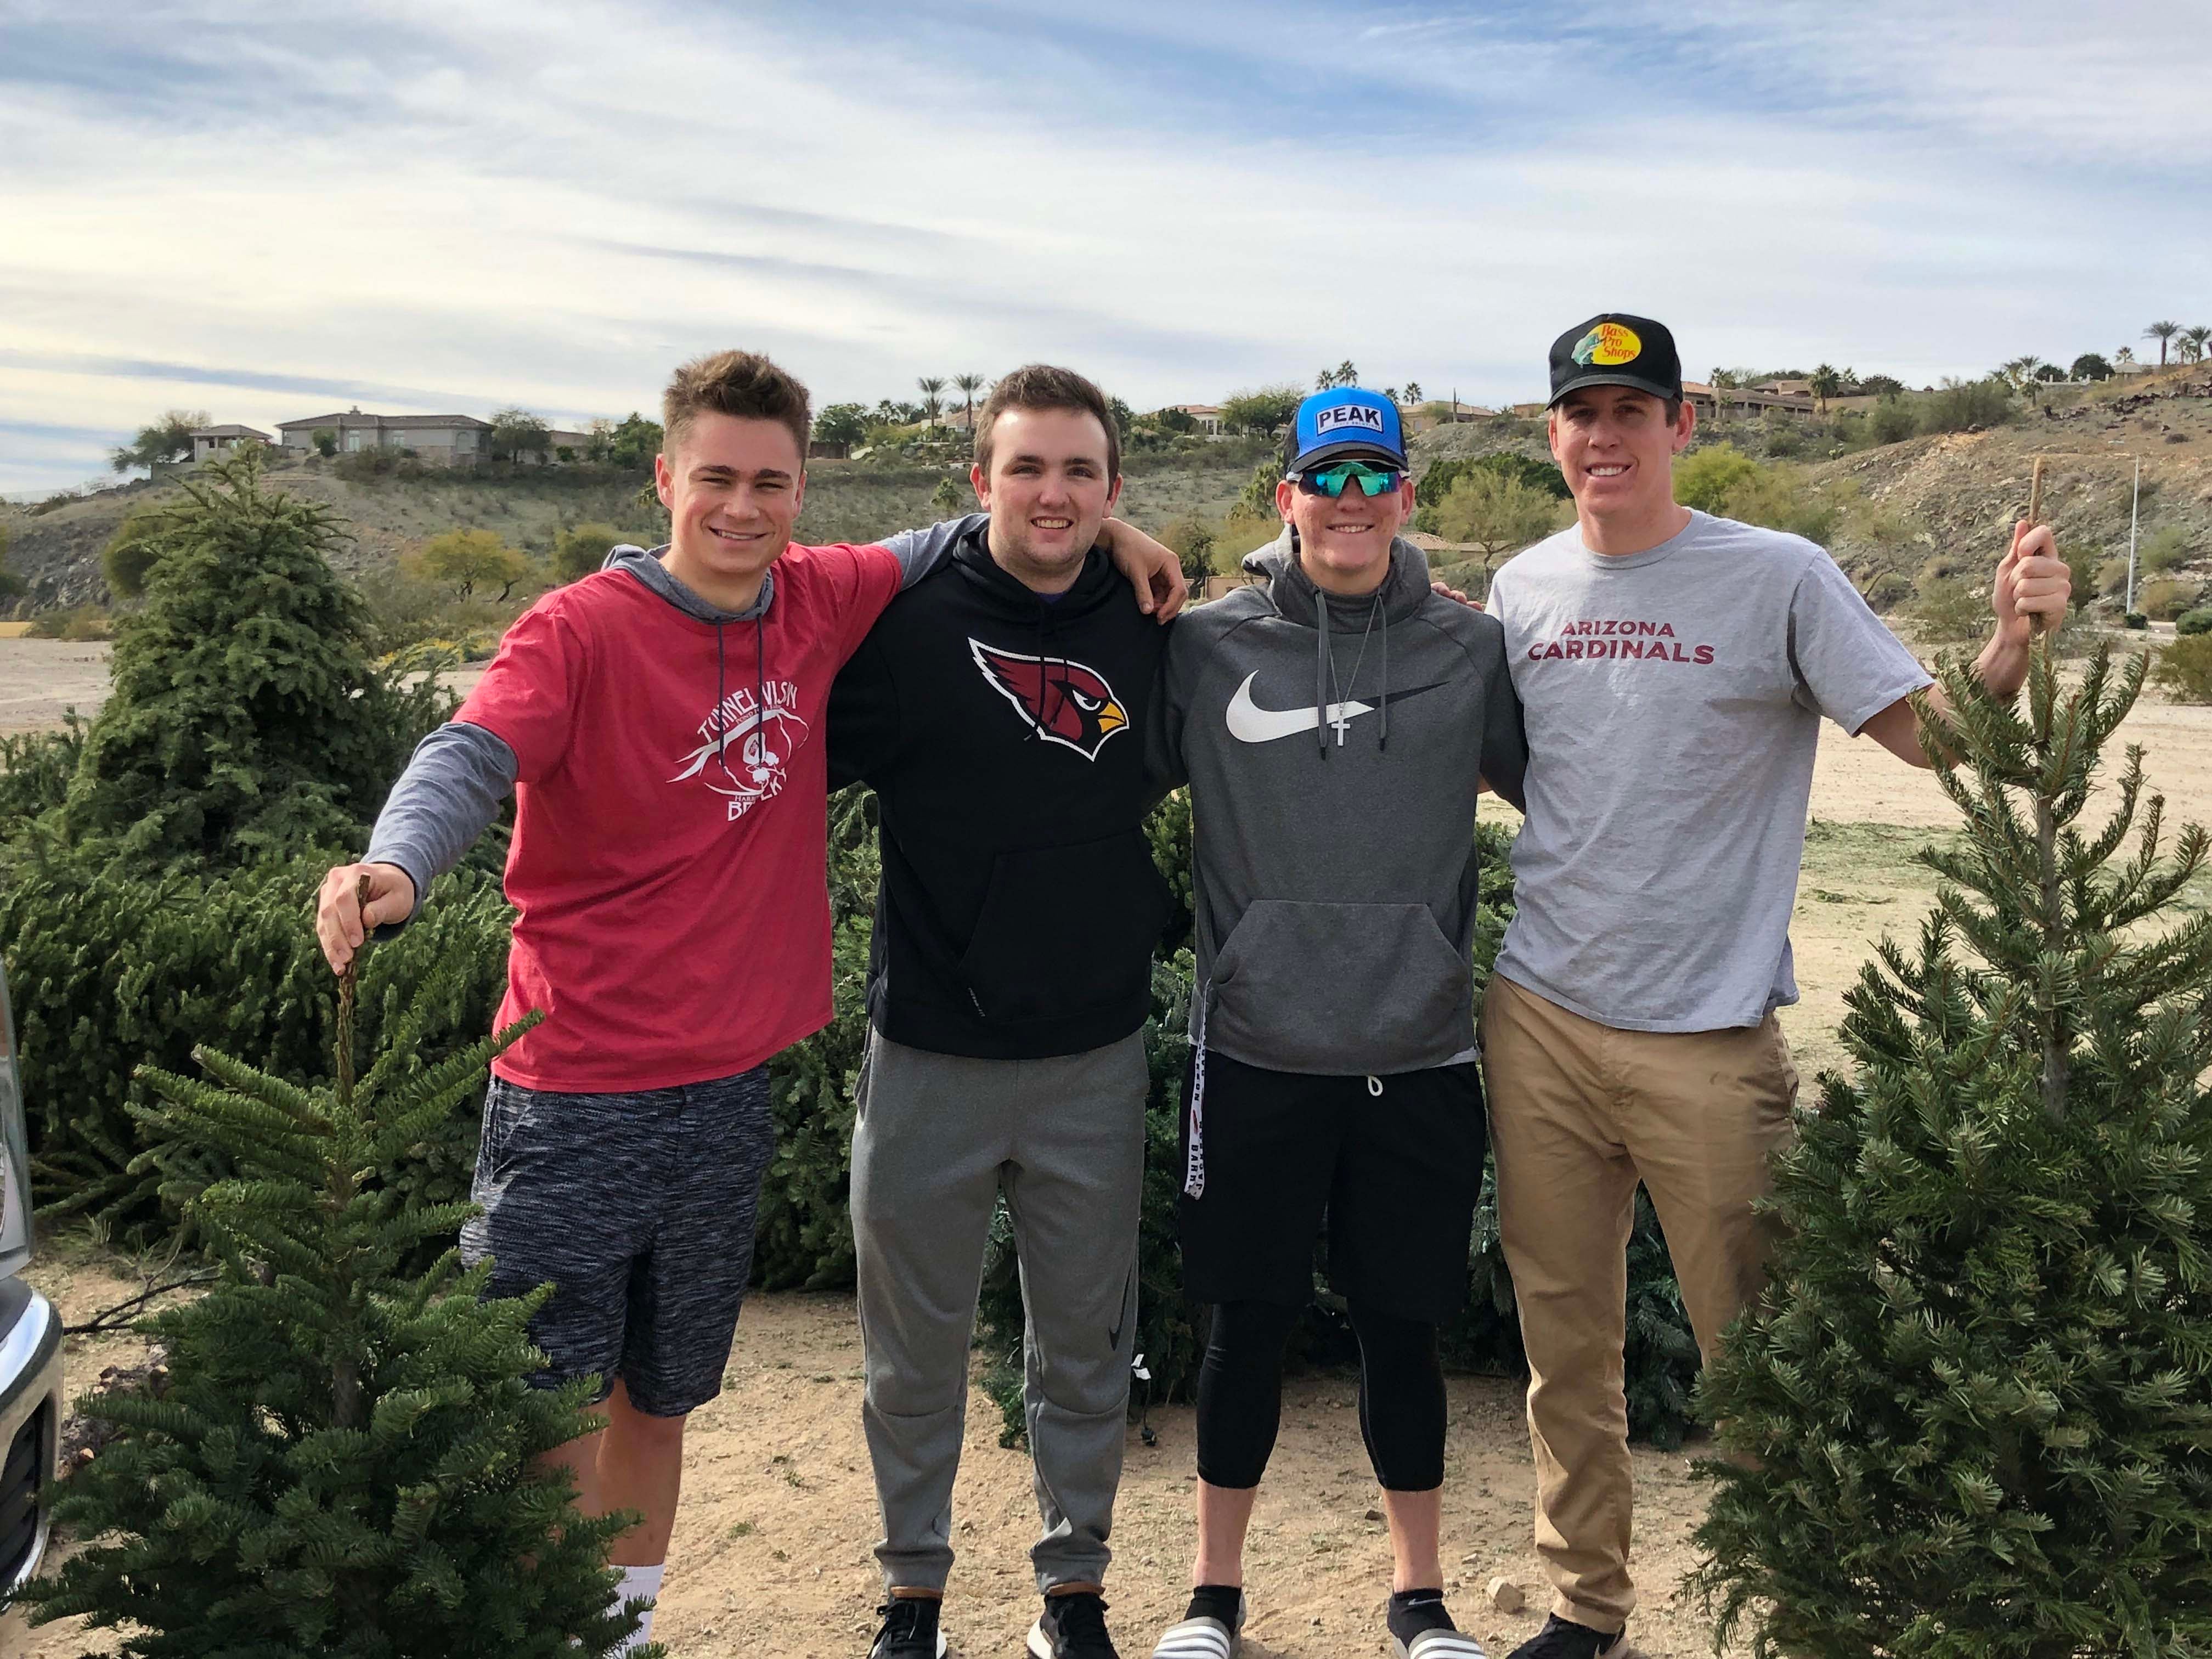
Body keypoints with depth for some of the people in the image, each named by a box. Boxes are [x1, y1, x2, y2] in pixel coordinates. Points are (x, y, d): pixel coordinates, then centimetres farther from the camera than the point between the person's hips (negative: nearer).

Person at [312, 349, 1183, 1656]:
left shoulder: (819, 604, 4)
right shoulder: (582, 628, -10)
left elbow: (951, 549, 20)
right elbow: (470, 759, -25)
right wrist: (397, 867, -45)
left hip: (730, 1091, 5)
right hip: (577, 1099, -5)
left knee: (659, 1403, 19)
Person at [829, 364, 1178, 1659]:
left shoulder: (1154, 637, 2)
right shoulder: (909, 622, -7)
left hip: (1098, 1060, 2)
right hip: (929, 1056, -2)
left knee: (1086, 1344, 14)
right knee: (917, 1348, 13)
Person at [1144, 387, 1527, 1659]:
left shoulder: (1473, 649, 2)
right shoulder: (1207, 645, -1)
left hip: (1421, 1054, 1)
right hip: (1255, 1051, -1)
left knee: (1403, 1326, 12)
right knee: (1252, 1322, 10)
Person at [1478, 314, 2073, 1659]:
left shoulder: (1780, 577, -6)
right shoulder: (1523, 589, 7)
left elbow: (1935, 734, -10)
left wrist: (2012, 647, -28)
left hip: (1708, 1041, -4)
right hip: (1539, 1018, 4)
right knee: (1566, 1343, 15)